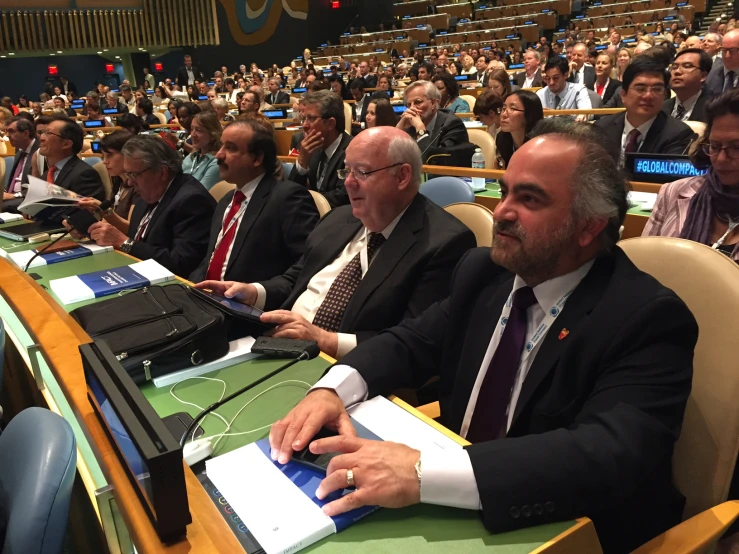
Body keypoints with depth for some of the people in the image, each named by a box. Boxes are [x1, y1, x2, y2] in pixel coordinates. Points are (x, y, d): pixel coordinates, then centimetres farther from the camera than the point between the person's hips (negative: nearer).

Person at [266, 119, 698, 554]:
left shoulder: (648, 319, -20)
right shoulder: (483, 272, -1)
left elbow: (612, 456, -32)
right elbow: (411, 343, 3)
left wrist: (423, 474, -42)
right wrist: (331, 390, -18)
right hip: (454, 511, 5)